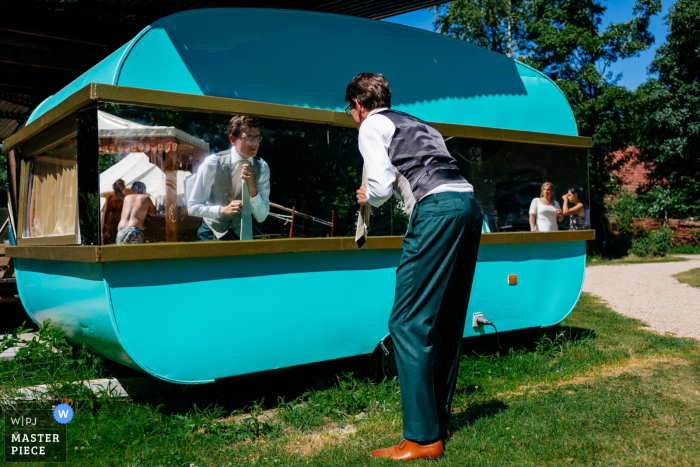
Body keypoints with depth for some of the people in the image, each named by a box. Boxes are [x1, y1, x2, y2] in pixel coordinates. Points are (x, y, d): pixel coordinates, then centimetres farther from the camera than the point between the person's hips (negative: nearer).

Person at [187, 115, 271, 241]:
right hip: (211, 234, 1)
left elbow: (261, 217, -14)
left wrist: (252, 187, -30)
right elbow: (192, 207, -16)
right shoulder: (212, 164, -20)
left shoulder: (262, 168, -13)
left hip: (242, 235, -1)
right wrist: (223, 210, -32)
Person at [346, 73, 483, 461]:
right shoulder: (417, 124, 31)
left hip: (437, 210, -9)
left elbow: (381, 187, -4)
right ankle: (439, 421, 22)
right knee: (447, 320, 13)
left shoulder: (371, 125, 8)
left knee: (409, 323, -7)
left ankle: (423, 439, -5)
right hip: (469, 206, 9)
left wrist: (367, 197, 18)